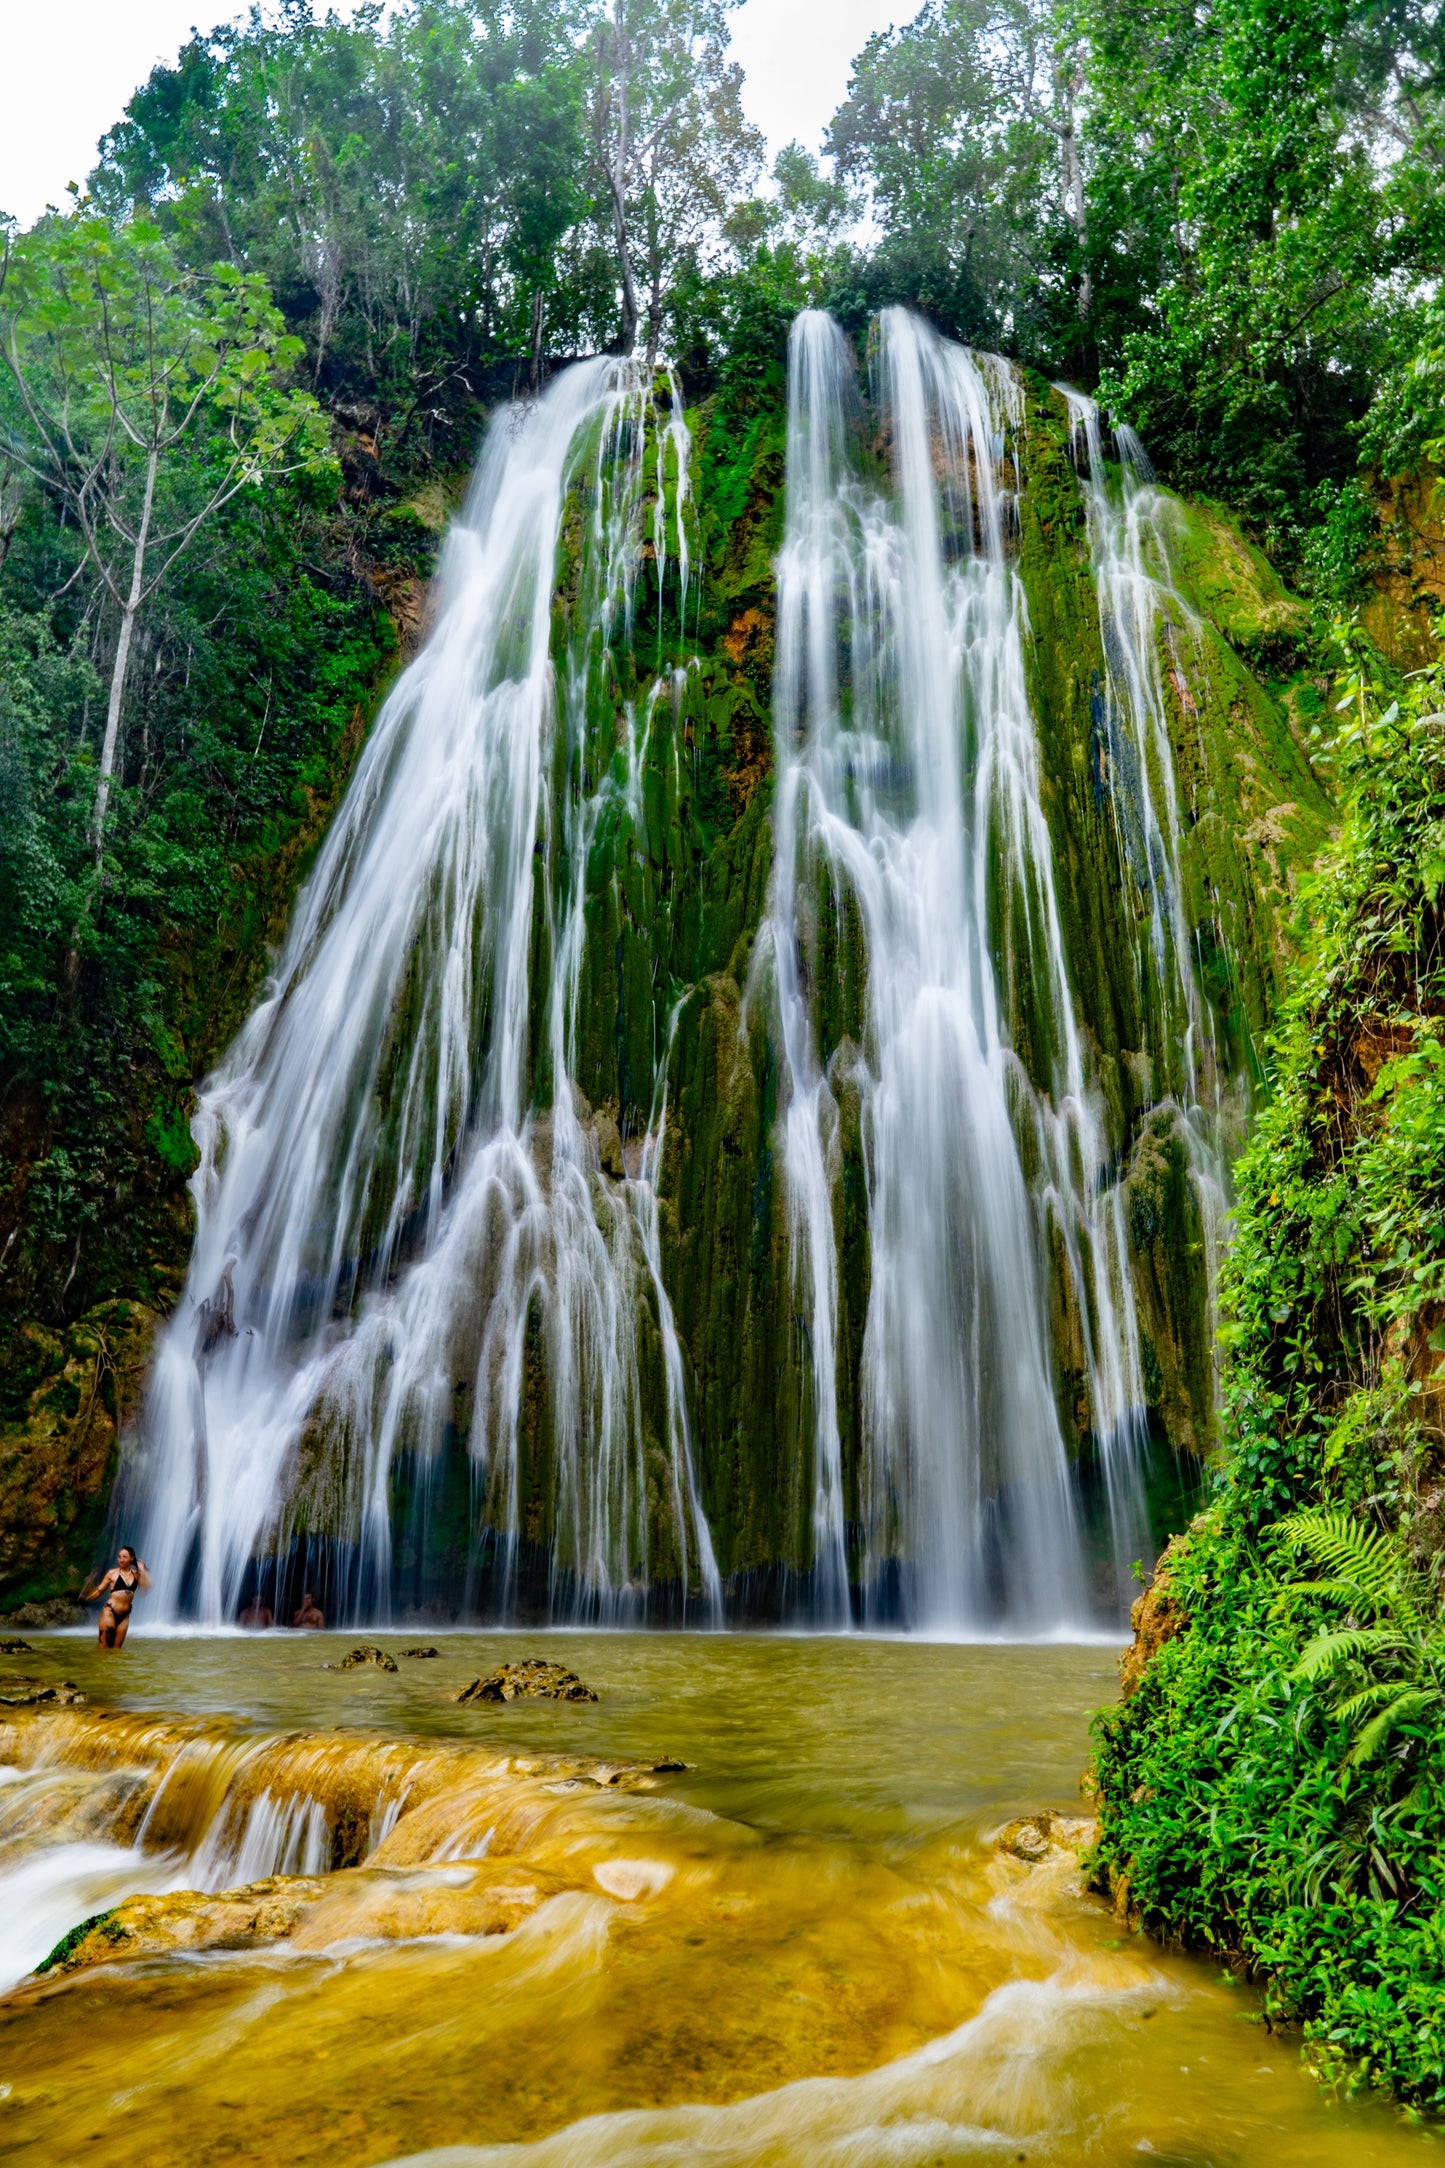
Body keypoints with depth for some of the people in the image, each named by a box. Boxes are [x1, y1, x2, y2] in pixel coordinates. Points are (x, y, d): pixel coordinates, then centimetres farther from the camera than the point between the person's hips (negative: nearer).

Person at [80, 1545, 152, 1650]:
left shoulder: (136, 1574, 5)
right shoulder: (112, 1573, -2)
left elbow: (146, 1587, -7)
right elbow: (99, 1591, -1)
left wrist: (142, 1570, -7)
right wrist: (87, 1597, -18)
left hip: (124, 1615, 3)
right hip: (109, 1611, -3)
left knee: (116, 1648, 9)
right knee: (104, 1647, -6)